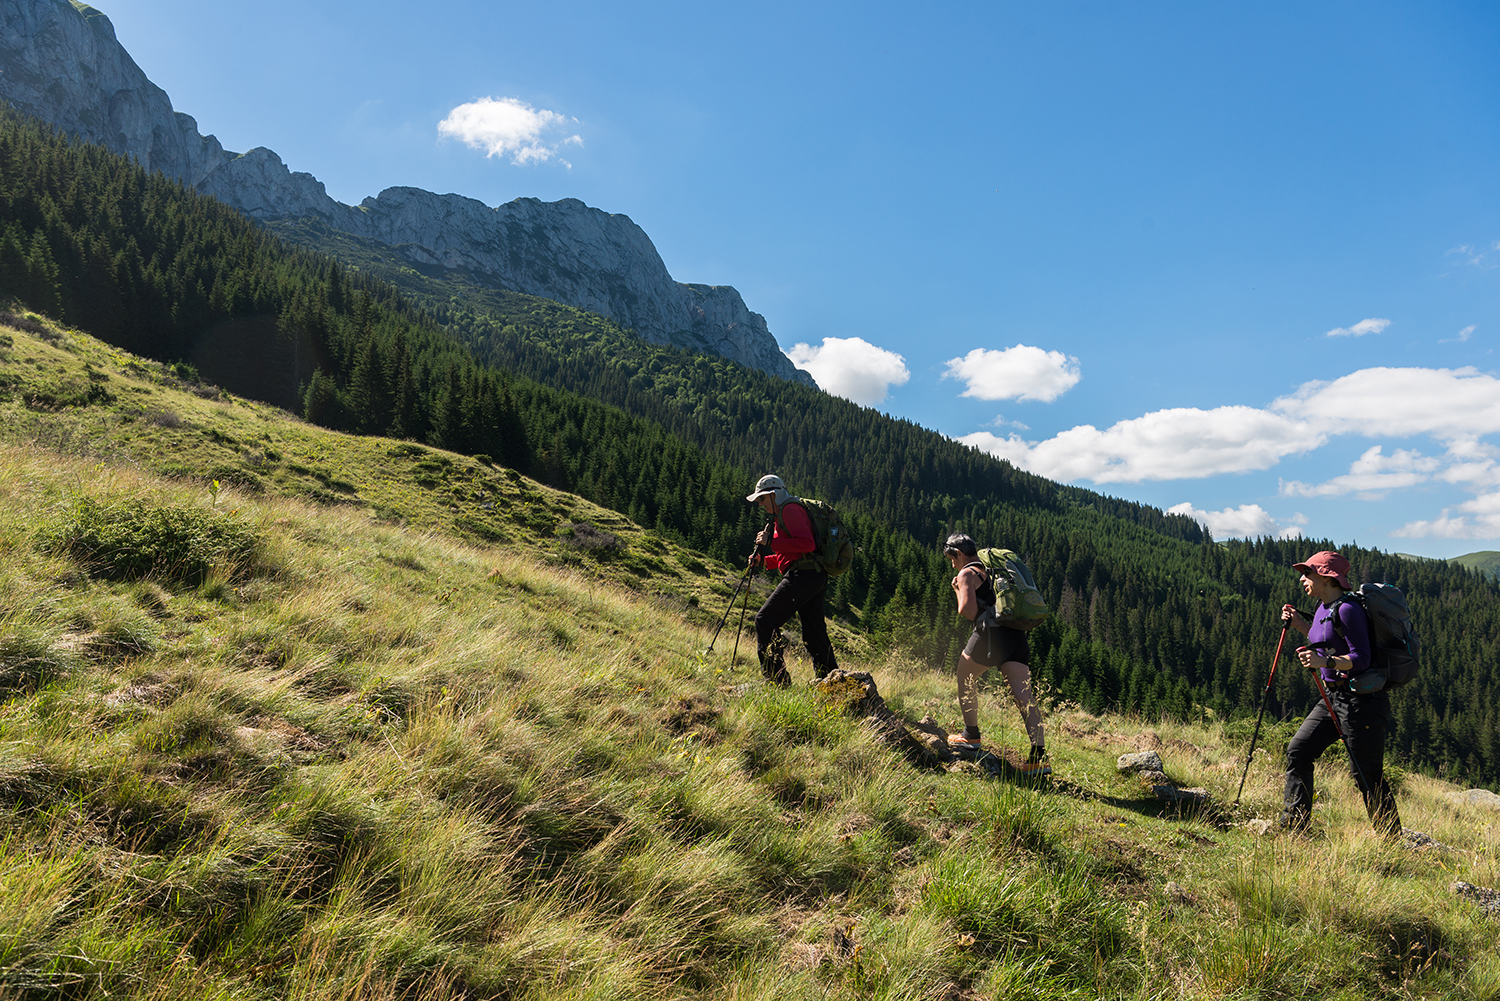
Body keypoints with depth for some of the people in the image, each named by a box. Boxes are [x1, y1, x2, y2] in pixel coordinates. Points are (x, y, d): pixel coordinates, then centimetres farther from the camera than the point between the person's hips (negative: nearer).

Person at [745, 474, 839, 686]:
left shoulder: (790, 509, -5)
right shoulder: (781, 515, 26)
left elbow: (806, 544, -19)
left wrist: (771, 542, -14)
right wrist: (763, 560, 19)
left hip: (803, 575, -11)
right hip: (816, 578, 11)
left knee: (765, 621, -7)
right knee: (815, 635, 10)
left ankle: (777, 679, -8)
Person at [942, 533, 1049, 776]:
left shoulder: (967, 574, 1)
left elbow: (968, 611, -10)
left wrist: (958, 591, 8)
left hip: (991, 633, -7)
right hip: (1015, 634, 7)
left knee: (965, 677, 17)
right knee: (1023, 695, -2)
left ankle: (971, 736, 19)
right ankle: (1039, 756, -11)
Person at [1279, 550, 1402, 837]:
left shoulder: (1348, 609, -17)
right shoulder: (1323, 607, 11)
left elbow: (1361, 658, -21)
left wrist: (1324, 662, -34)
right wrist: (1299, 624, 14)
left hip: (1362, 698, -10)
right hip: (1334, 696, 10)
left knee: (1367, 774, -3)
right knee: (1298, 751, 4)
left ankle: (1392, 841, 12)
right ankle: (1293, 824, 10)